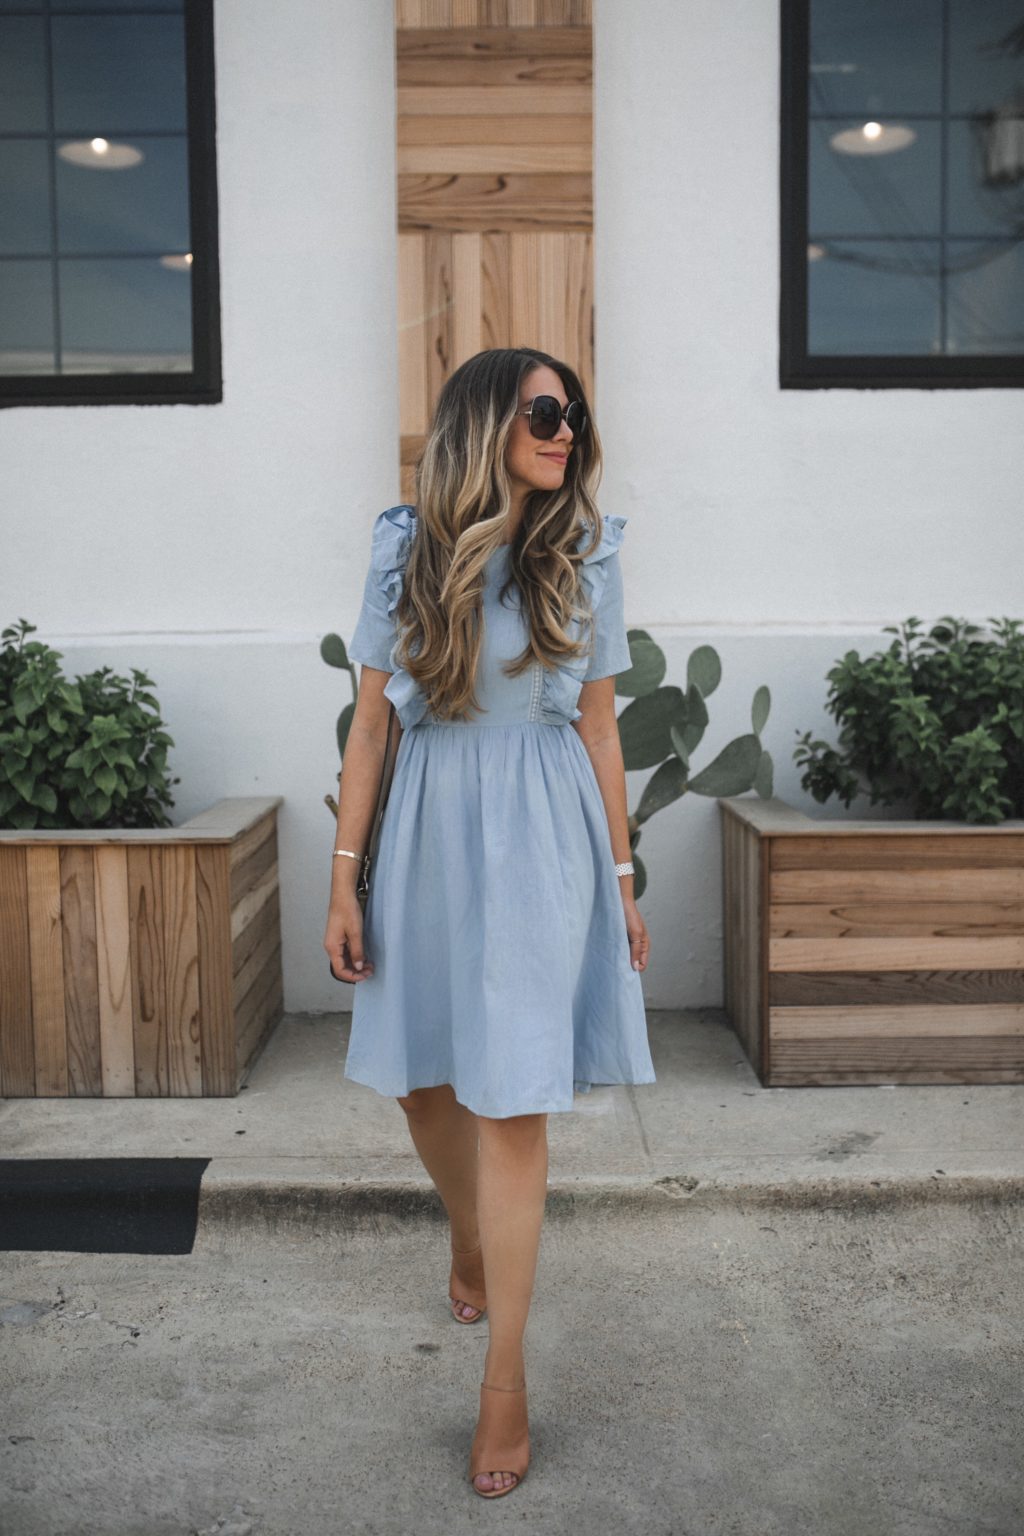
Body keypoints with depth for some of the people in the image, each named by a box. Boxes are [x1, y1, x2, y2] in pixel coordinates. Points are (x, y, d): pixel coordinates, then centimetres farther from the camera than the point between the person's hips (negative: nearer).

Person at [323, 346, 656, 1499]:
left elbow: (599, 729, 5)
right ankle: (470, 1241, 47)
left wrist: (623, 882, 5)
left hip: (542, 840, -1)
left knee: (512, 1103, -2)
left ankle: (505, 1381, 13)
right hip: (429, 830, 2)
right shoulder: (405, 550, 1)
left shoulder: (584, 557, 2)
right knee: (419, 1076, 14)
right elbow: (369, 723, 1)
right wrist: (345, 878, -2)